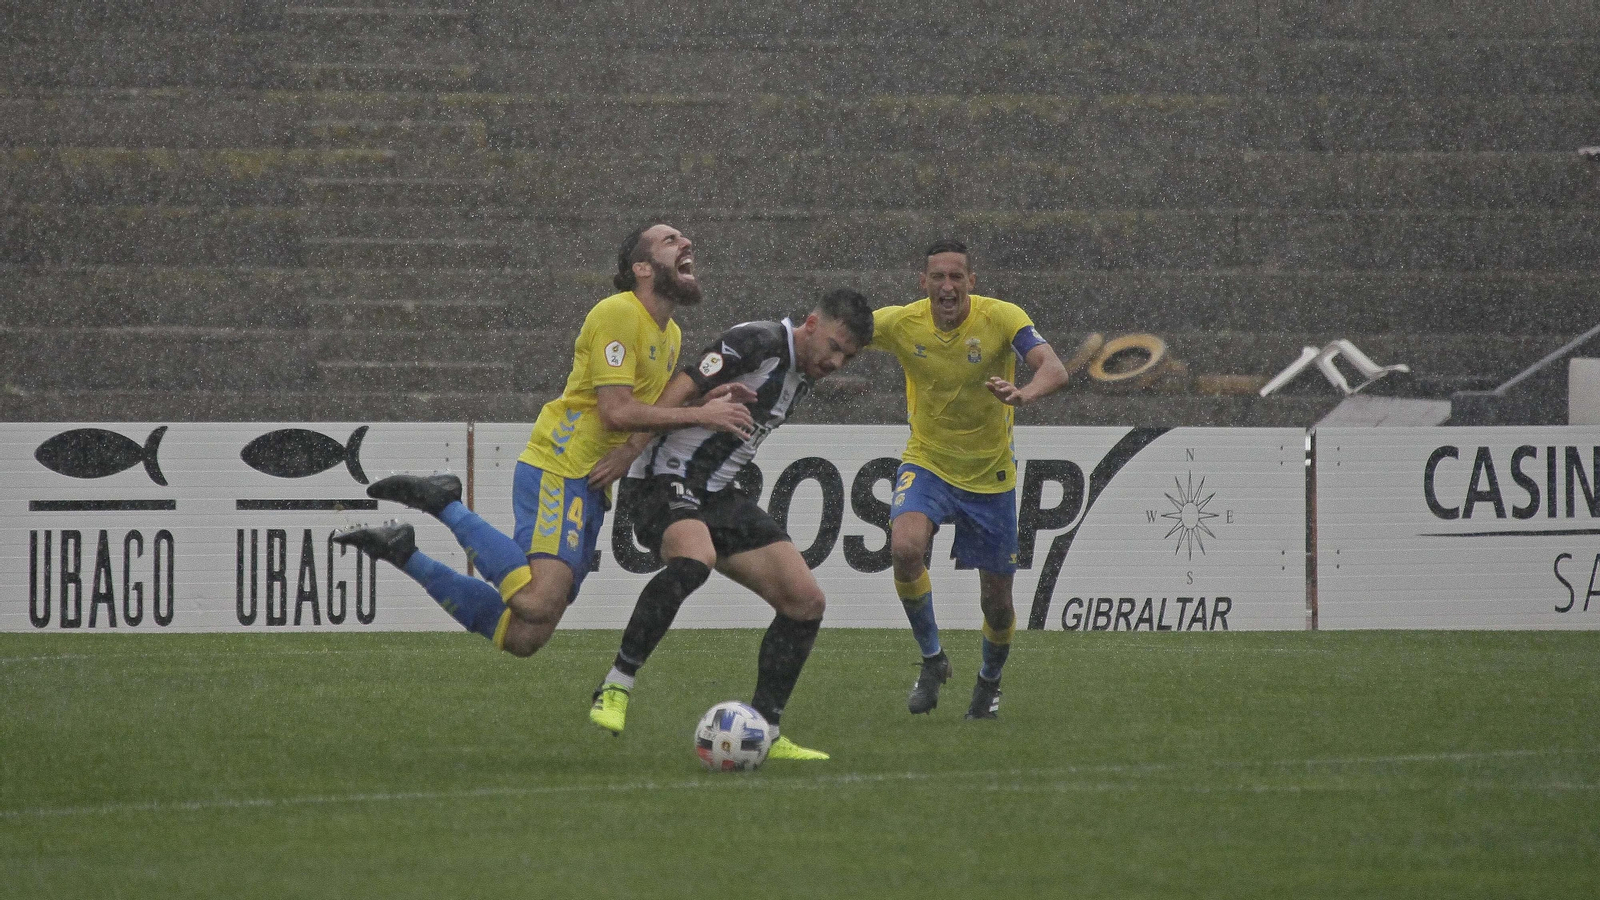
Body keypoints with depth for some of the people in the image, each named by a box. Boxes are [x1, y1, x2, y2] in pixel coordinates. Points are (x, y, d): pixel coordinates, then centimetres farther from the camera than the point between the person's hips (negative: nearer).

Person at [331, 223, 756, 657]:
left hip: (590, 487, 9)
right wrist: (700, 415, -12)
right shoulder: (618, 313, -9)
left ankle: (402, 553, 11)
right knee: (539, 602, -29)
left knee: (523, 637, 0)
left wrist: (630, 451, 0)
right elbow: (616, 410, -18)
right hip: (557, 470, -9)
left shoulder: (671, 336, 20)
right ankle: (446, 503, -12)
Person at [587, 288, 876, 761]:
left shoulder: (801, 376, 12)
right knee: (695, 558, -40)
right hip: (667, 484, -9)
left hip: (720, 492, 9)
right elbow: (678, 394, -22)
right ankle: (614, 692, -29)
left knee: (805, 601, -1)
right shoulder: (759, 342, -16)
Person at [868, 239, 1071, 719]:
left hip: (990, 474, 0)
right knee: (905, 548, -30)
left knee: (996, 600, 6)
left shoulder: (1002, 318, -18)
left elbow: (1054, 369, -30)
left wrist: (1025, 393, -52)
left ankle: (989, 681, 39)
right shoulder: (901, 323, -12)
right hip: (927, 462, 0)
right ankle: (932, 660, -7)